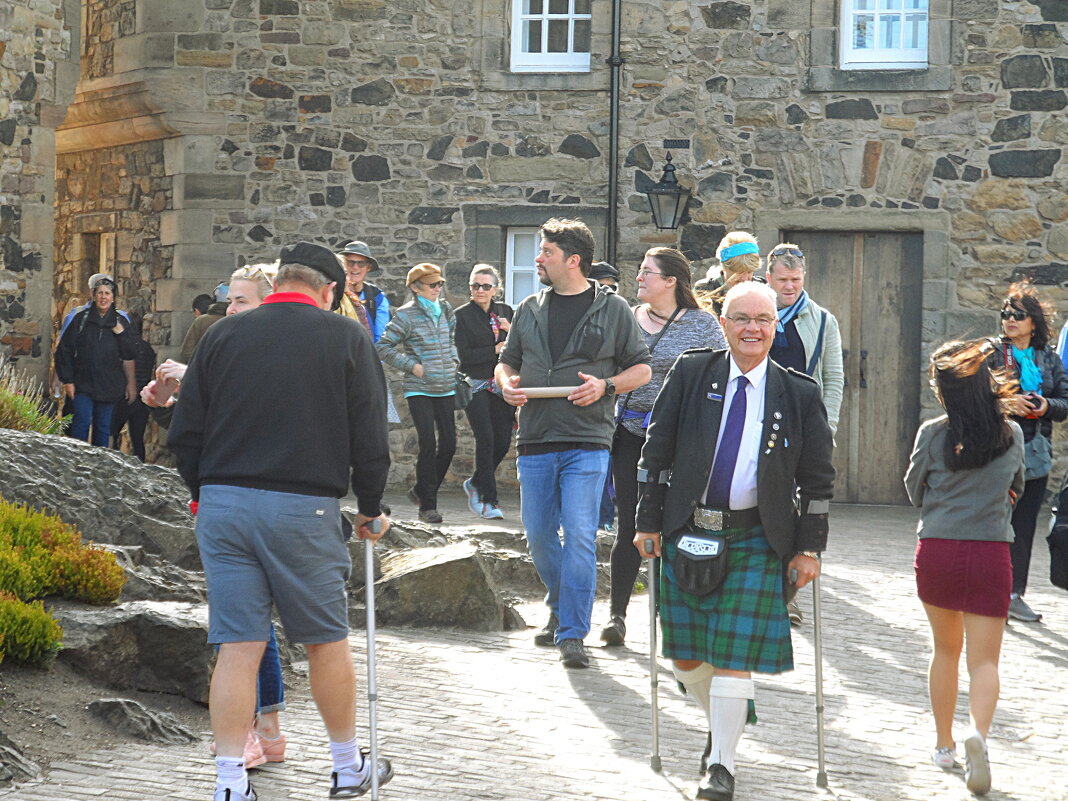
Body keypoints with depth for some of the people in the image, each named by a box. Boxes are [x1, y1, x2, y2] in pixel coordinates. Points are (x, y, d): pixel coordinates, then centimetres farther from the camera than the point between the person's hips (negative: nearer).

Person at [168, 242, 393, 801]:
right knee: (326, 641, 12)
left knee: (237, 647, 3)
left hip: (222, 503, 2)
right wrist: (370, 510, 14)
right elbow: (370, 440, 0)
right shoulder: (346, 339, 1)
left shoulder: (222, 335, 8)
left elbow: (184, 435, 7)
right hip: (304, 509, -2)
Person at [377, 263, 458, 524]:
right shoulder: (406, 315, -7)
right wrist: (412, 366, -10)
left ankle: (422, 491, 22)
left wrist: (454, 361, 11)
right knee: (428, 444, -12)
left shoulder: (446, 309, 10)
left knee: (449, 442, 2)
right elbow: (384, 347, -5)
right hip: (419, 389, -6)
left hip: (446, 387, 6)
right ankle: (427, 505, -4)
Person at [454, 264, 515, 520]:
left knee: (503, 441, 1)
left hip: (501, 384, 4)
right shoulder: (462, 315, -1)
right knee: (486, 438, -13)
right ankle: (488, 500, -6)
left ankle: (476, 483, 26)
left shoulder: (505, 312, 12)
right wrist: (496, 350, -10)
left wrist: (512, 331, -8)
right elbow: (463, 355, -9)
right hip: (476, 385, -4)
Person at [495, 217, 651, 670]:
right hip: (535, 441, 4)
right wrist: (507, 383, -1)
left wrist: (605, 386, -13)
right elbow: (507, 361, 22)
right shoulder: (530, 311, 14)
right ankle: (561, 611, 30)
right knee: (539, 536, 7)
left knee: (580, 536, -11)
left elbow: (642, 368, 6)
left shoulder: (613, 310, 3)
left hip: (587, 442, -4)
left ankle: (573, 635, -9)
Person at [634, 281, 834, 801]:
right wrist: (648, 522, 1)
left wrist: (809, 547, 1)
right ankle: (723, 721, 36)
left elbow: (818, 479, 5)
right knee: (684, 655, 8)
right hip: (687, 533, 2)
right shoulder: (691, 375, 1)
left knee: (733, 655, -6)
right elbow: (656, 451, 5)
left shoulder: (799, 395, 0)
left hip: (756, 540, -2)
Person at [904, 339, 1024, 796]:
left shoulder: (933, 434, -6)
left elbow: (915, 492, 8)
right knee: (984, 659, 0)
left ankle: (944, 745, 27)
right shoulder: (1011, 435, 0)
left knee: (946, 649, 19)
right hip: (990, 552, 0)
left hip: (937, 550, 0)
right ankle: (979, 732, -28)